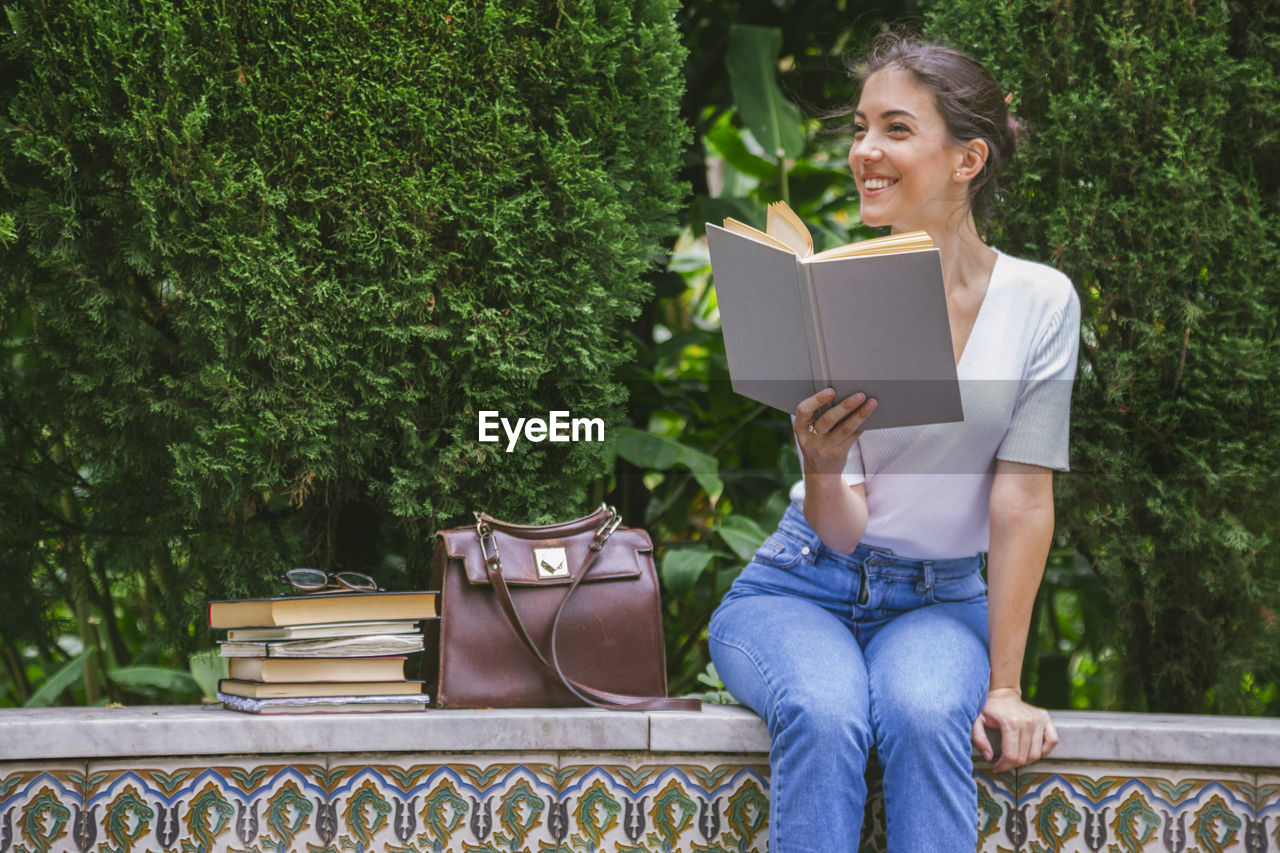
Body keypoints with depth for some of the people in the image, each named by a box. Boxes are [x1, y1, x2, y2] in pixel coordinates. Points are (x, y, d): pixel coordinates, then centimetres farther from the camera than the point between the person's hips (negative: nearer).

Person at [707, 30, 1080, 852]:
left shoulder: (1041, 302, -5)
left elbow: (1024, 497, -5)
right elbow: (842, 531, -9)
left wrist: (1005, 684, -9)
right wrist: (821, 468, -33)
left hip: (942, 601, 0)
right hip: (801, 588, 0)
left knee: (923, 714, -34)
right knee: (823, 715, -34)